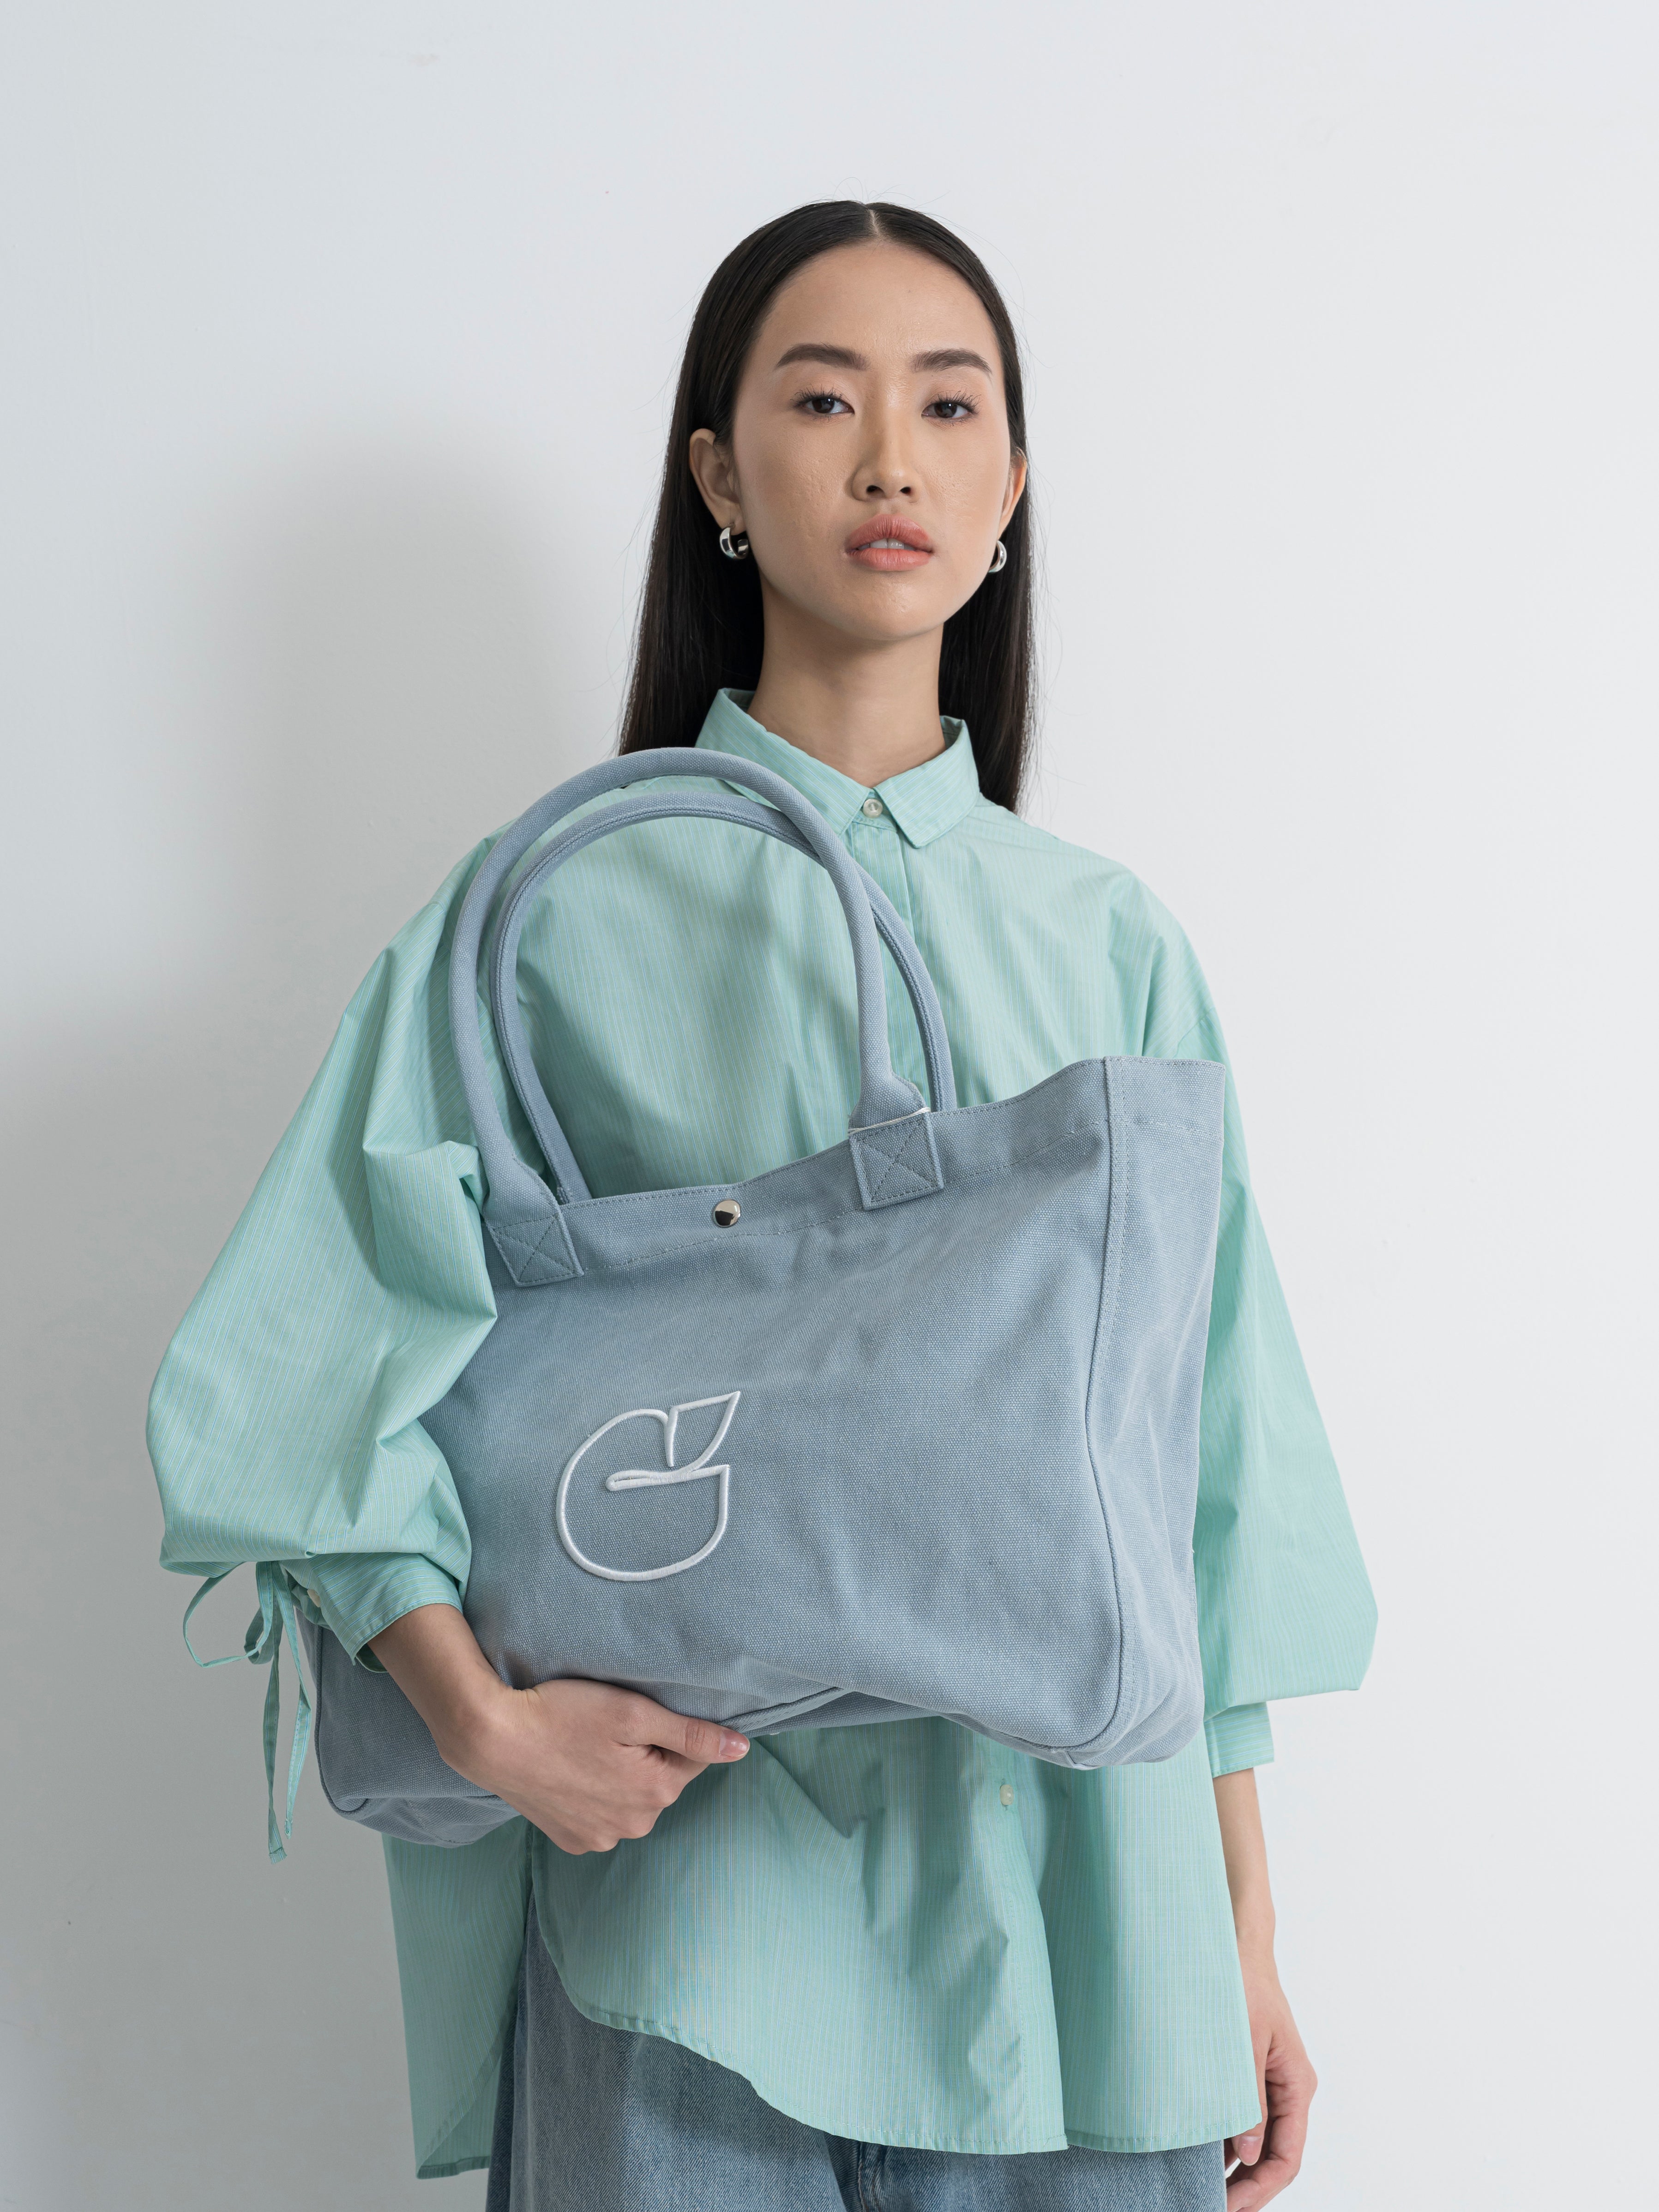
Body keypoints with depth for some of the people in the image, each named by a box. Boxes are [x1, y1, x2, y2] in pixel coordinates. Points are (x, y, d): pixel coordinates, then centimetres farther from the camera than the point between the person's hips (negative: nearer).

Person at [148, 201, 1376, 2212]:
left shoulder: (1106, 941, 7)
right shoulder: (562, 905, -2)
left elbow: (1209, 1453, 9)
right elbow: (283, 1380, -4)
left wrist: (1246, 1940, 9)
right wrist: (484, 1718, -17)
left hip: (1076, 1894, 3)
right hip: (690, 1874, -2)